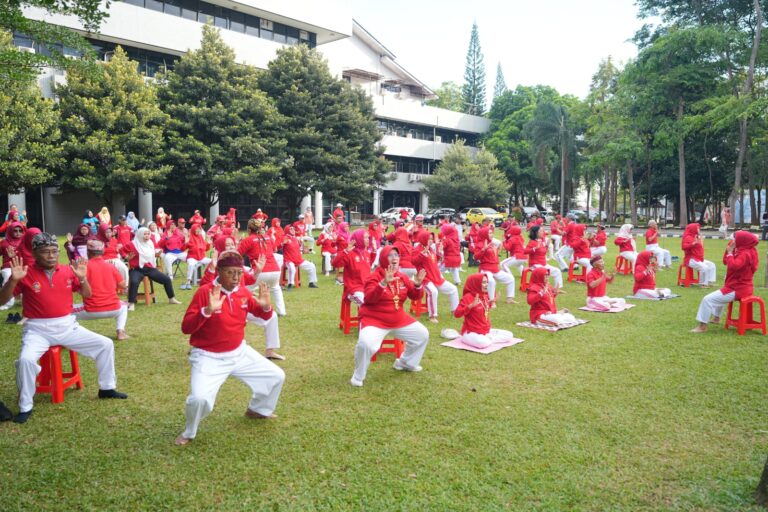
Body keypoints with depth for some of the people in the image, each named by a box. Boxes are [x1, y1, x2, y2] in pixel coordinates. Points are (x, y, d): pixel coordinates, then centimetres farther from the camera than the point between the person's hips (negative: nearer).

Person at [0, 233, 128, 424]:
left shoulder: (68, 271, 2)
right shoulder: (27, 273, -8)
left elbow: (87, 295, 7)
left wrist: (82, 278, -12)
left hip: (68, 326, 4)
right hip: (38, 330, -4)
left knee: (106, 344, -2)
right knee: (26, 359, -31)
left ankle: (107, 388, 16)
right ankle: (25, 407, -10)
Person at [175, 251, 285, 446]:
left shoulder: (243, 291, -3)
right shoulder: (205, 292, -19)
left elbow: (263, 315, 10)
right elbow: (186, 328, -23)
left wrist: (266, 306, -13)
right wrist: (207, 310, -38)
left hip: (240, 352, 6)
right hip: (209, 357, -6)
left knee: (277, 376, 11)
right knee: (200, 398, -28)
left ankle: (257, 410, 39)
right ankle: (189, 433, 6)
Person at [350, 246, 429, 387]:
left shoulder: (402, 277, 4)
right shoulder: (375, 276, -13)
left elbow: (415, 297, 5)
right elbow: (369, 298, -28)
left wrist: (417, 285, -16)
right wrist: (383, 283, -40)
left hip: (399, 319, 7)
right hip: (375, 319, -7)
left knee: (422, 334, 11)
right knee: (365, 343, -34)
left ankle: (405, 363, 32)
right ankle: (358, 377, -8)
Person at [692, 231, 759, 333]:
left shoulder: (745, 254, -20)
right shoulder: (742, 252, 12)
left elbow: (733, 266, -36)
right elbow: (725, 262, 16)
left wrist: (730, 252, -23)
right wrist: (731, 250, 4)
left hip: (737, 289, -11)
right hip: (740, 287, 11)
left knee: (708, 299, -18)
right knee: (718, 295, 39)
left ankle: (702, 326, -16)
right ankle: (716, 318, 47)